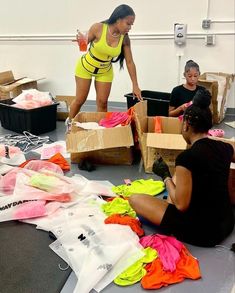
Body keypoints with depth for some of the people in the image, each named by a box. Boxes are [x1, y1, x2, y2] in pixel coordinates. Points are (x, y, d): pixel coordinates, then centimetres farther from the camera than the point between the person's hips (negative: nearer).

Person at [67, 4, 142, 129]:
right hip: (85, 67, -2)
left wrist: (135, 85, -11)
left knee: (102, 102, 3)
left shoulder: (125, 38, -18)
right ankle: (69, 123, 30)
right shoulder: (98, 28, -28)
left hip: (105, 71, 2)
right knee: (80, 100, 7)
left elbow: (130, 62, -11)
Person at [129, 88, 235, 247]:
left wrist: (165, 176, -4)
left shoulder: (187, 156, -23)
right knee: (177, 177, 24)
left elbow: (181, 205, -18)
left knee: (134, 199, -3)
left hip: (201, 231, -7)